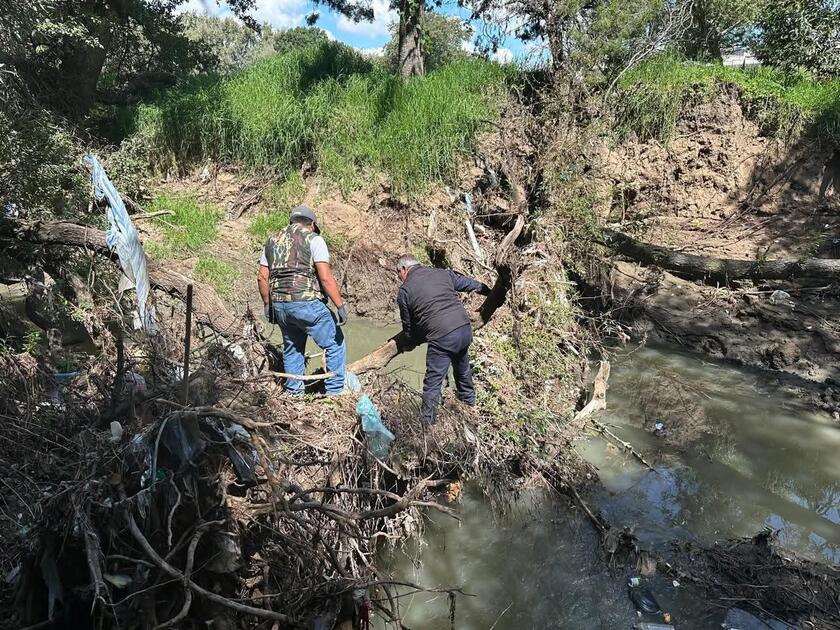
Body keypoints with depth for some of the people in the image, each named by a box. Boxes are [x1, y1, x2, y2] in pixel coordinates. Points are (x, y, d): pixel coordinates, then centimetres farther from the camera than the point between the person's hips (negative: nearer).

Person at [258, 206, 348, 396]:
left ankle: (294, 393, 28)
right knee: (335, 344, 7)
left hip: (280, 305, 6)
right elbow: (325, 277, -12)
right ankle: (335, 392, 9)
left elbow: (262, 278, 12)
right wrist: (340, 305, -10)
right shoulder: (313, 239, -2)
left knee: (292, 349, 21)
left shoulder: (272, 241, 16)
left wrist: (268, 305, 21)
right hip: (307, 303, -6)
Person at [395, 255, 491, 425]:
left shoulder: (404, 291, 2)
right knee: (462, 367, 31)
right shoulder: (442, 273, 13)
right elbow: (468, 283, 27)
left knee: (433, 381, 8)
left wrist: (414, 341, 29)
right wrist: (489, 291, 44)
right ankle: (468, 398, 53)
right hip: (465, 328, 6)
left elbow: (408, 326, 9)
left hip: (441, 338, -6)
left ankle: (427, 421, 19)